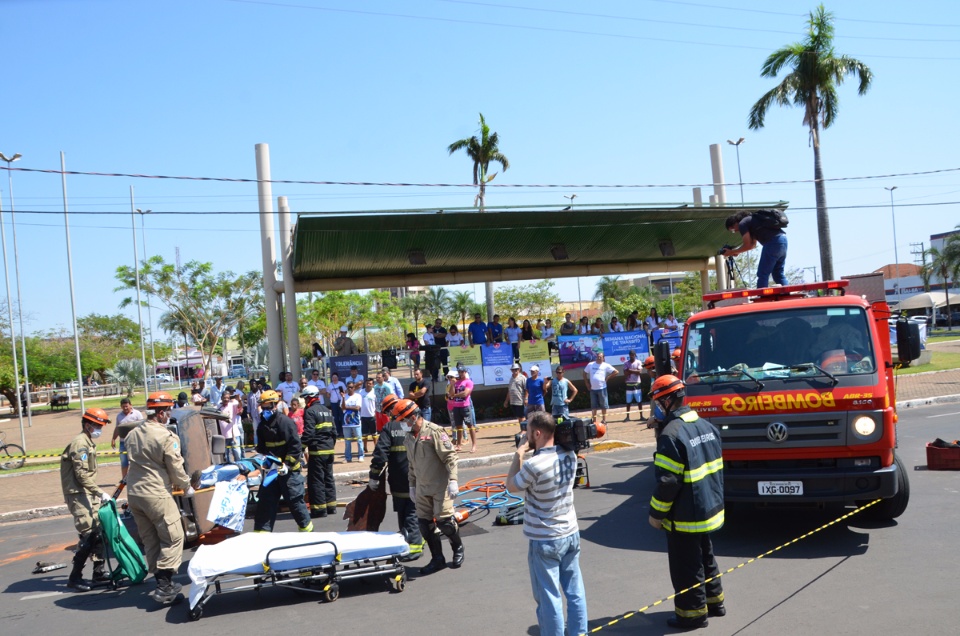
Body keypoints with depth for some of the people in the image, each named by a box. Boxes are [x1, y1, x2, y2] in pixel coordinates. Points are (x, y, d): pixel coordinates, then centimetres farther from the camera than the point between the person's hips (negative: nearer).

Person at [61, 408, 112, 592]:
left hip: (89, 494, 10)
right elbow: (82, 475, -21)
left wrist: (97, 493, 18)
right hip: (79, 495, -10)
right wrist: (100, 493, -23)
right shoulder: (80, 443, -14)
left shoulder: (88, 443, 16)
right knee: (88, 535, -12)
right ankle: (74, 578, -4)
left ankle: (99, 571, 16)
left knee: (99, 531, 9)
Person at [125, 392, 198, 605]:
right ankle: (164, 586, -3)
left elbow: (133, 462, 15)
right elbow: (176, 468, -10)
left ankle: (162, 582, 23)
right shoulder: (166, 437, -15)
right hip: (157, 495, -8)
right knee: (173, 539, 1)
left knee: (149, 540, 15)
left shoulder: (132, 435, 9)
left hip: (133, 494, 8)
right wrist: (187, 487, 7)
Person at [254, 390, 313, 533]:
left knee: (295, 500, 1)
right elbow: (261, 447, 17)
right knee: (266, 500, 5)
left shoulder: (285, 422, -14)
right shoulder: (262, 425, 10)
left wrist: (288, 465, -21)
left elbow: (296, 446, -17)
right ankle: (261, 531, 11)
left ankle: (306, 527, 18)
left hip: (288, 470, -7)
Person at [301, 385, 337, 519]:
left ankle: (319, 508, -2)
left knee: (316, 480, -3)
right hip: (329, 450, 8)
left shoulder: (310, 411, -11)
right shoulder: (327, 411, 14)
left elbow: (308, 433, -19)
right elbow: (334, 431, 15)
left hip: (317, 451, -8)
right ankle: (331, 506, 19)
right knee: (328, 478, 14)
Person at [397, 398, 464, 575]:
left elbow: (450, 456, -16)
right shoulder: (409, 438, 10)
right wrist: (412, 485, 20)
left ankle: (458, 548, 22)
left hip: (440, 487, -7)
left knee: (444, 521, -5)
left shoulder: (434, 432, -14)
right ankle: (437, 559, 18)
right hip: (422, 488, 7)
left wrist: (453, 480, -20)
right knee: (425, 523, 5)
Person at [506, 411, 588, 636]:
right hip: (571, 533, 7)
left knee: (549, 597, 6)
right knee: (575, 591, 17)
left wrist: (519, 452, -5)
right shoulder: (569, 455, -4)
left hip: (544, 541, -7)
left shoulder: (533, 465, -25)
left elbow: (511, 486, -7)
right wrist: (528, 452, 2)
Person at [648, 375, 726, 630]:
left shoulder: (671, 434, -24)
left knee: (686, 566, 6)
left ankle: (693, 613, 16)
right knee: (705, 557, 24)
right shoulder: (707, 425, 3)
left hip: (685, 516, -9)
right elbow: (718, 468, 13)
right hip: (710, 509, 9)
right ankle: (714, 601, 36)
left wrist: (656, 513, -12)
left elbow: (668, 481, -23)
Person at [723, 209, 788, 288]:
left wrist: (732, 252, 11)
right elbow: (753, 244, 32)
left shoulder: (742, 224, 1)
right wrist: (736, 251, 27)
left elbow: (747, 245, -1)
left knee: (762, 274, -5)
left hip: (773, 242, -9)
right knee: (778, 274, 13)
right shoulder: (751, 221, 29)